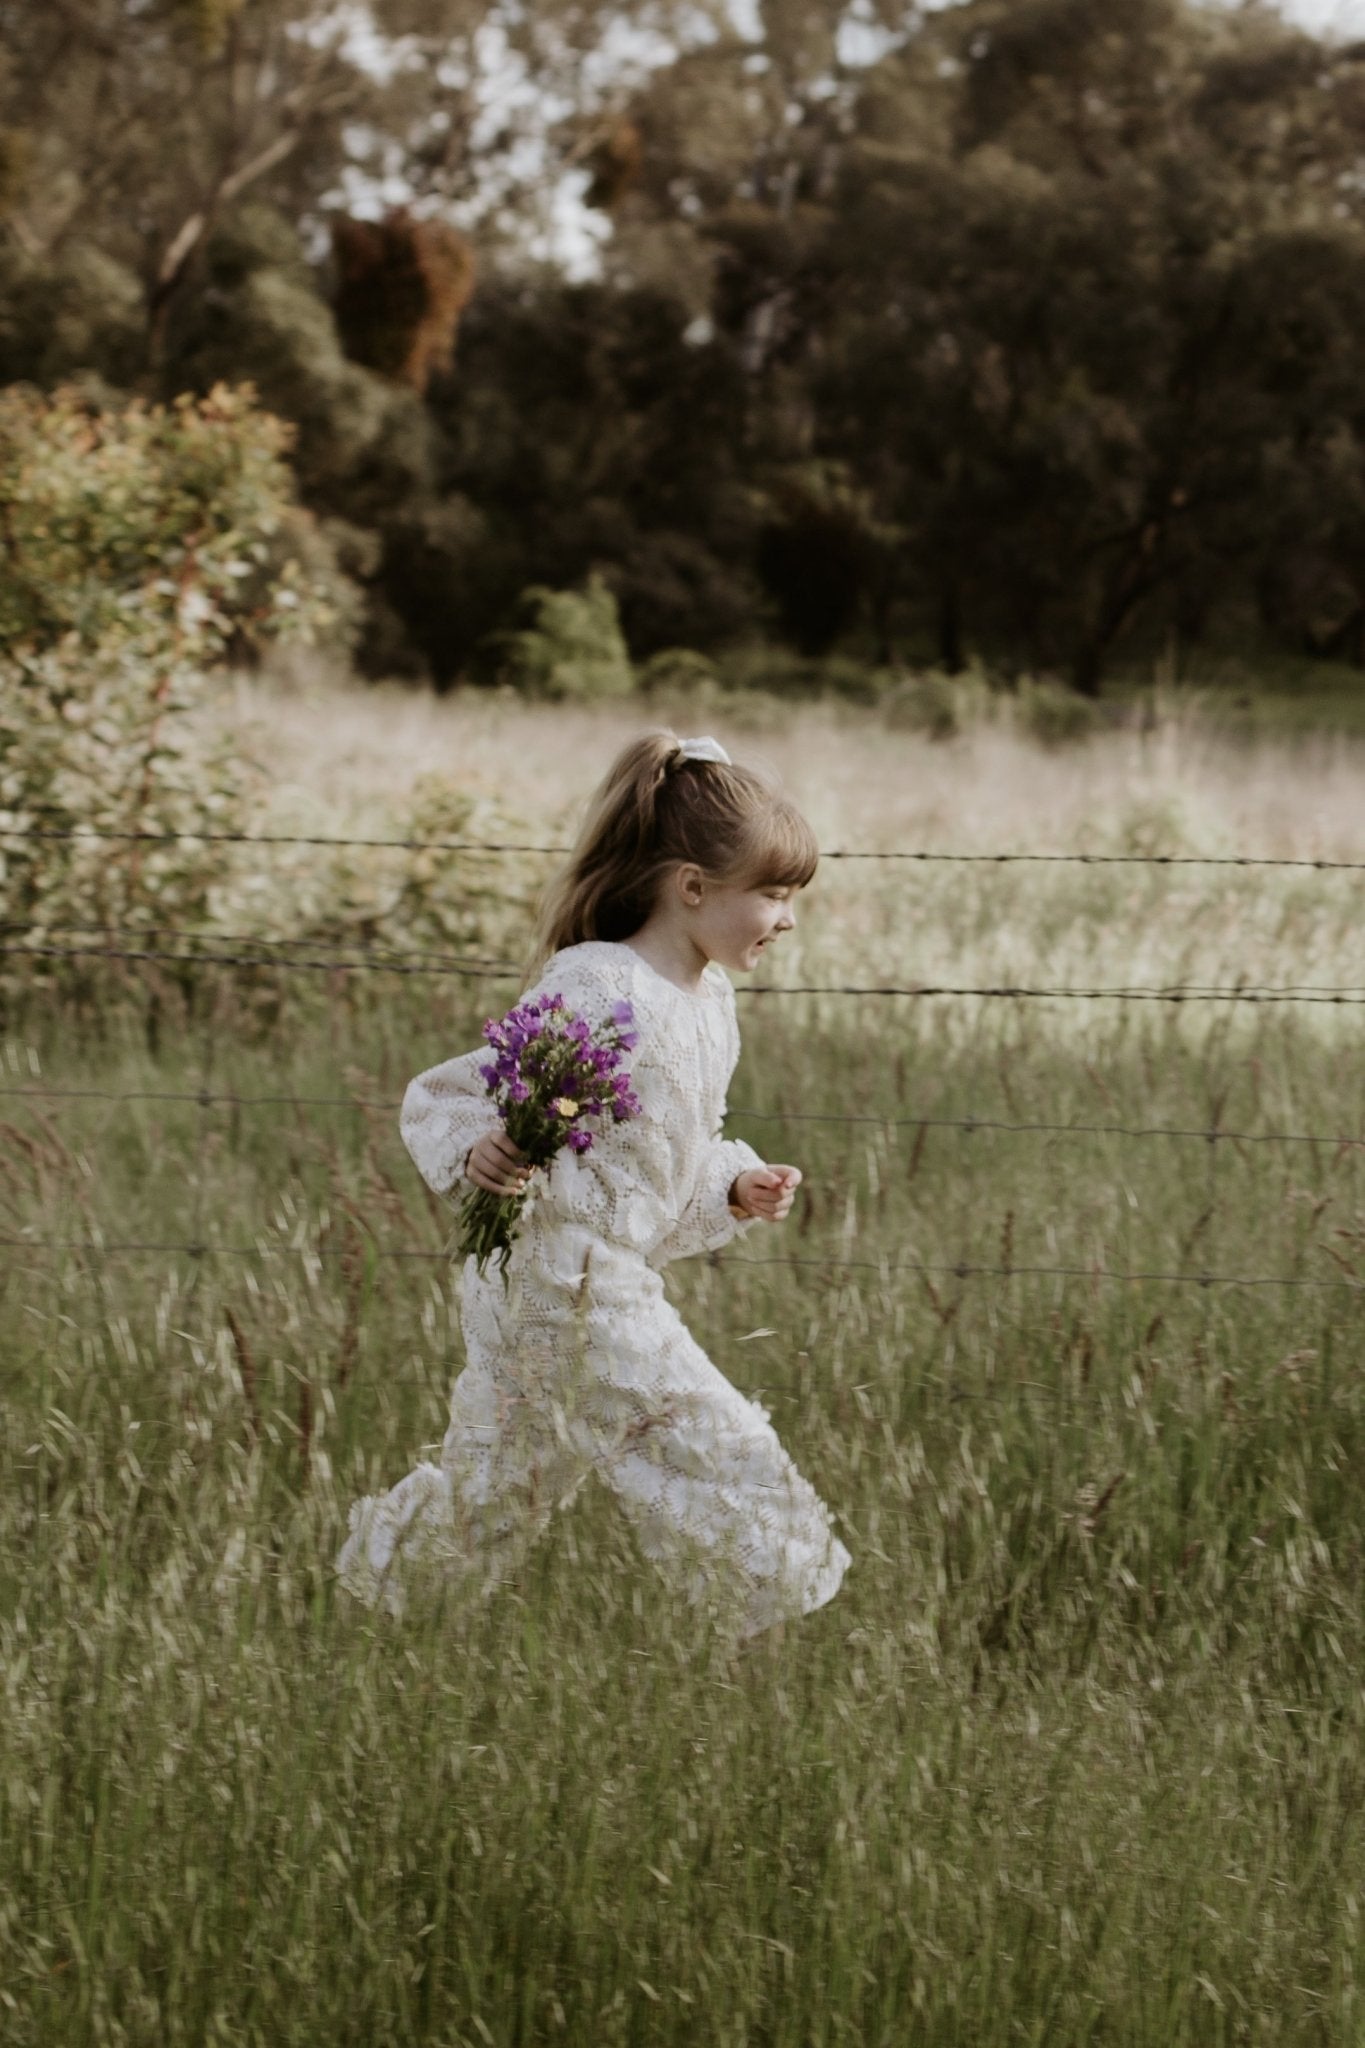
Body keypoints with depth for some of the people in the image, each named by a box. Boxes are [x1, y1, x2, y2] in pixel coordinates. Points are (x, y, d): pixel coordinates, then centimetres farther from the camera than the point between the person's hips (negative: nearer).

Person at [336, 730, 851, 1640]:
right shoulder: (592, 991, -18)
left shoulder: (712, 1003, 12)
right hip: (556, 1281, -10)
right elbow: (443, 1095, -16)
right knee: (720, 1458, -8)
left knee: (492, 1500, 17)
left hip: (620, 1282, 10)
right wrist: (475, 1151, -36)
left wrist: (736, 1189, 6)